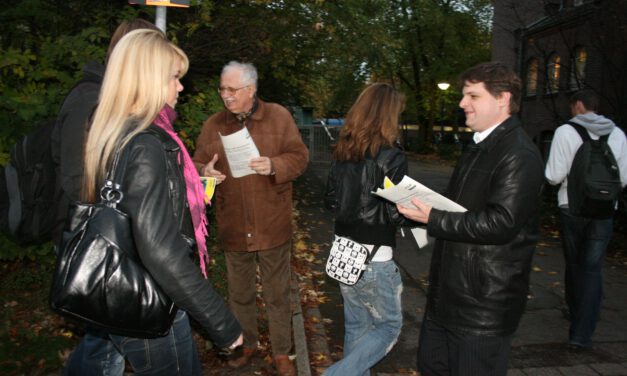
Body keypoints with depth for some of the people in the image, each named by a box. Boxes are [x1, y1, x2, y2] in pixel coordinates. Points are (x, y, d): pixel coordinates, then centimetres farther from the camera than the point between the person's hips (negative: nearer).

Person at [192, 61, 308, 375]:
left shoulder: (278, 116, -3)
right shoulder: (213, 124, 4)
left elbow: (299, 157, -4)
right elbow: (197, 164, 7)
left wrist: (274, 165, -23)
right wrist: (204, 172, -17)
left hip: (273, 225, -2)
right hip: (233, 227, 3)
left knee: (277, 294, 10)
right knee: (240, 293, 18)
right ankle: (246, 343, 40)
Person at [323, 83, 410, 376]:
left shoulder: (343, 152, 2)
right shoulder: (391, 157, -16)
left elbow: (331, 201, 8)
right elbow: (396, 214, -16)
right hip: (373, 260, -6)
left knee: (356, 324, 20)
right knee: (389, 326, 12)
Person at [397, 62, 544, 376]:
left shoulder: (519, 155, -18)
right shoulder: (479, 147, 14)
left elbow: (501, 223, -27)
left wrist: (433, 218, -24)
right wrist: (421, 206, 6)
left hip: (485, 304, -10)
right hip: (448, 292, 10)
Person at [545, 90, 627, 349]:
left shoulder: (566, 132, -9)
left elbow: (554, 176, -11)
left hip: (572, 207, -1)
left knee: (574, 263, 18)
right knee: (593, 269, 4)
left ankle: (575, 311, 39)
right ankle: (582, 333, 0)